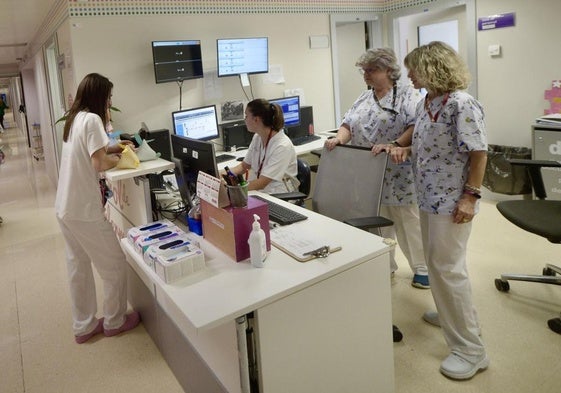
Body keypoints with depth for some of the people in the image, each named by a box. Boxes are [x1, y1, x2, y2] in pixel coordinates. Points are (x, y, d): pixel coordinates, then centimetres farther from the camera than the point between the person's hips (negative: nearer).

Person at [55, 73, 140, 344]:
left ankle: (84, 326, 27)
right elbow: (99, 164, -19)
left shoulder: (74, 119, 12)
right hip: (84, 209, -9)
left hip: (64, 207, 9)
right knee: (114, 264, 7)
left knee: (78, 266, 16)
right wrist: (117, 159, -1)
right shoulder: (92, 119, -16)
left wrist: (111, 148, 17)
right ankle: (114, 321, 21)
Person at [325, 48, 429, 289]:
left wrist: (393, 145, -30)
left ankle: (422, 268, 20)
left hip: (397, 174, -6)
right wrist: (339, 139, -13)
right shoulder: (364, 99, 14)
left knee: (408, 221, 5)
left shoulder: (407, 94, -6)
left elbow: (415, 127, -17)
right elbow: (348, 124, 8)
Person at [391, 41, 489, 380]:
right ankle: (450, 312, 43)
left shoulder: (462, 104, -19)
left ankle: (471, 349, 8)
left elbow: (479, 152, -19)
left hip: (453, 200, -9)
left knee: (447, 267, -5)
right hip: (430, 196, 9)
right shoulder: (425, 103, 8)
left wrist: (471, 196, -20)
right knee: (436, 261, 21)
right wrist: (405, 150, 0)